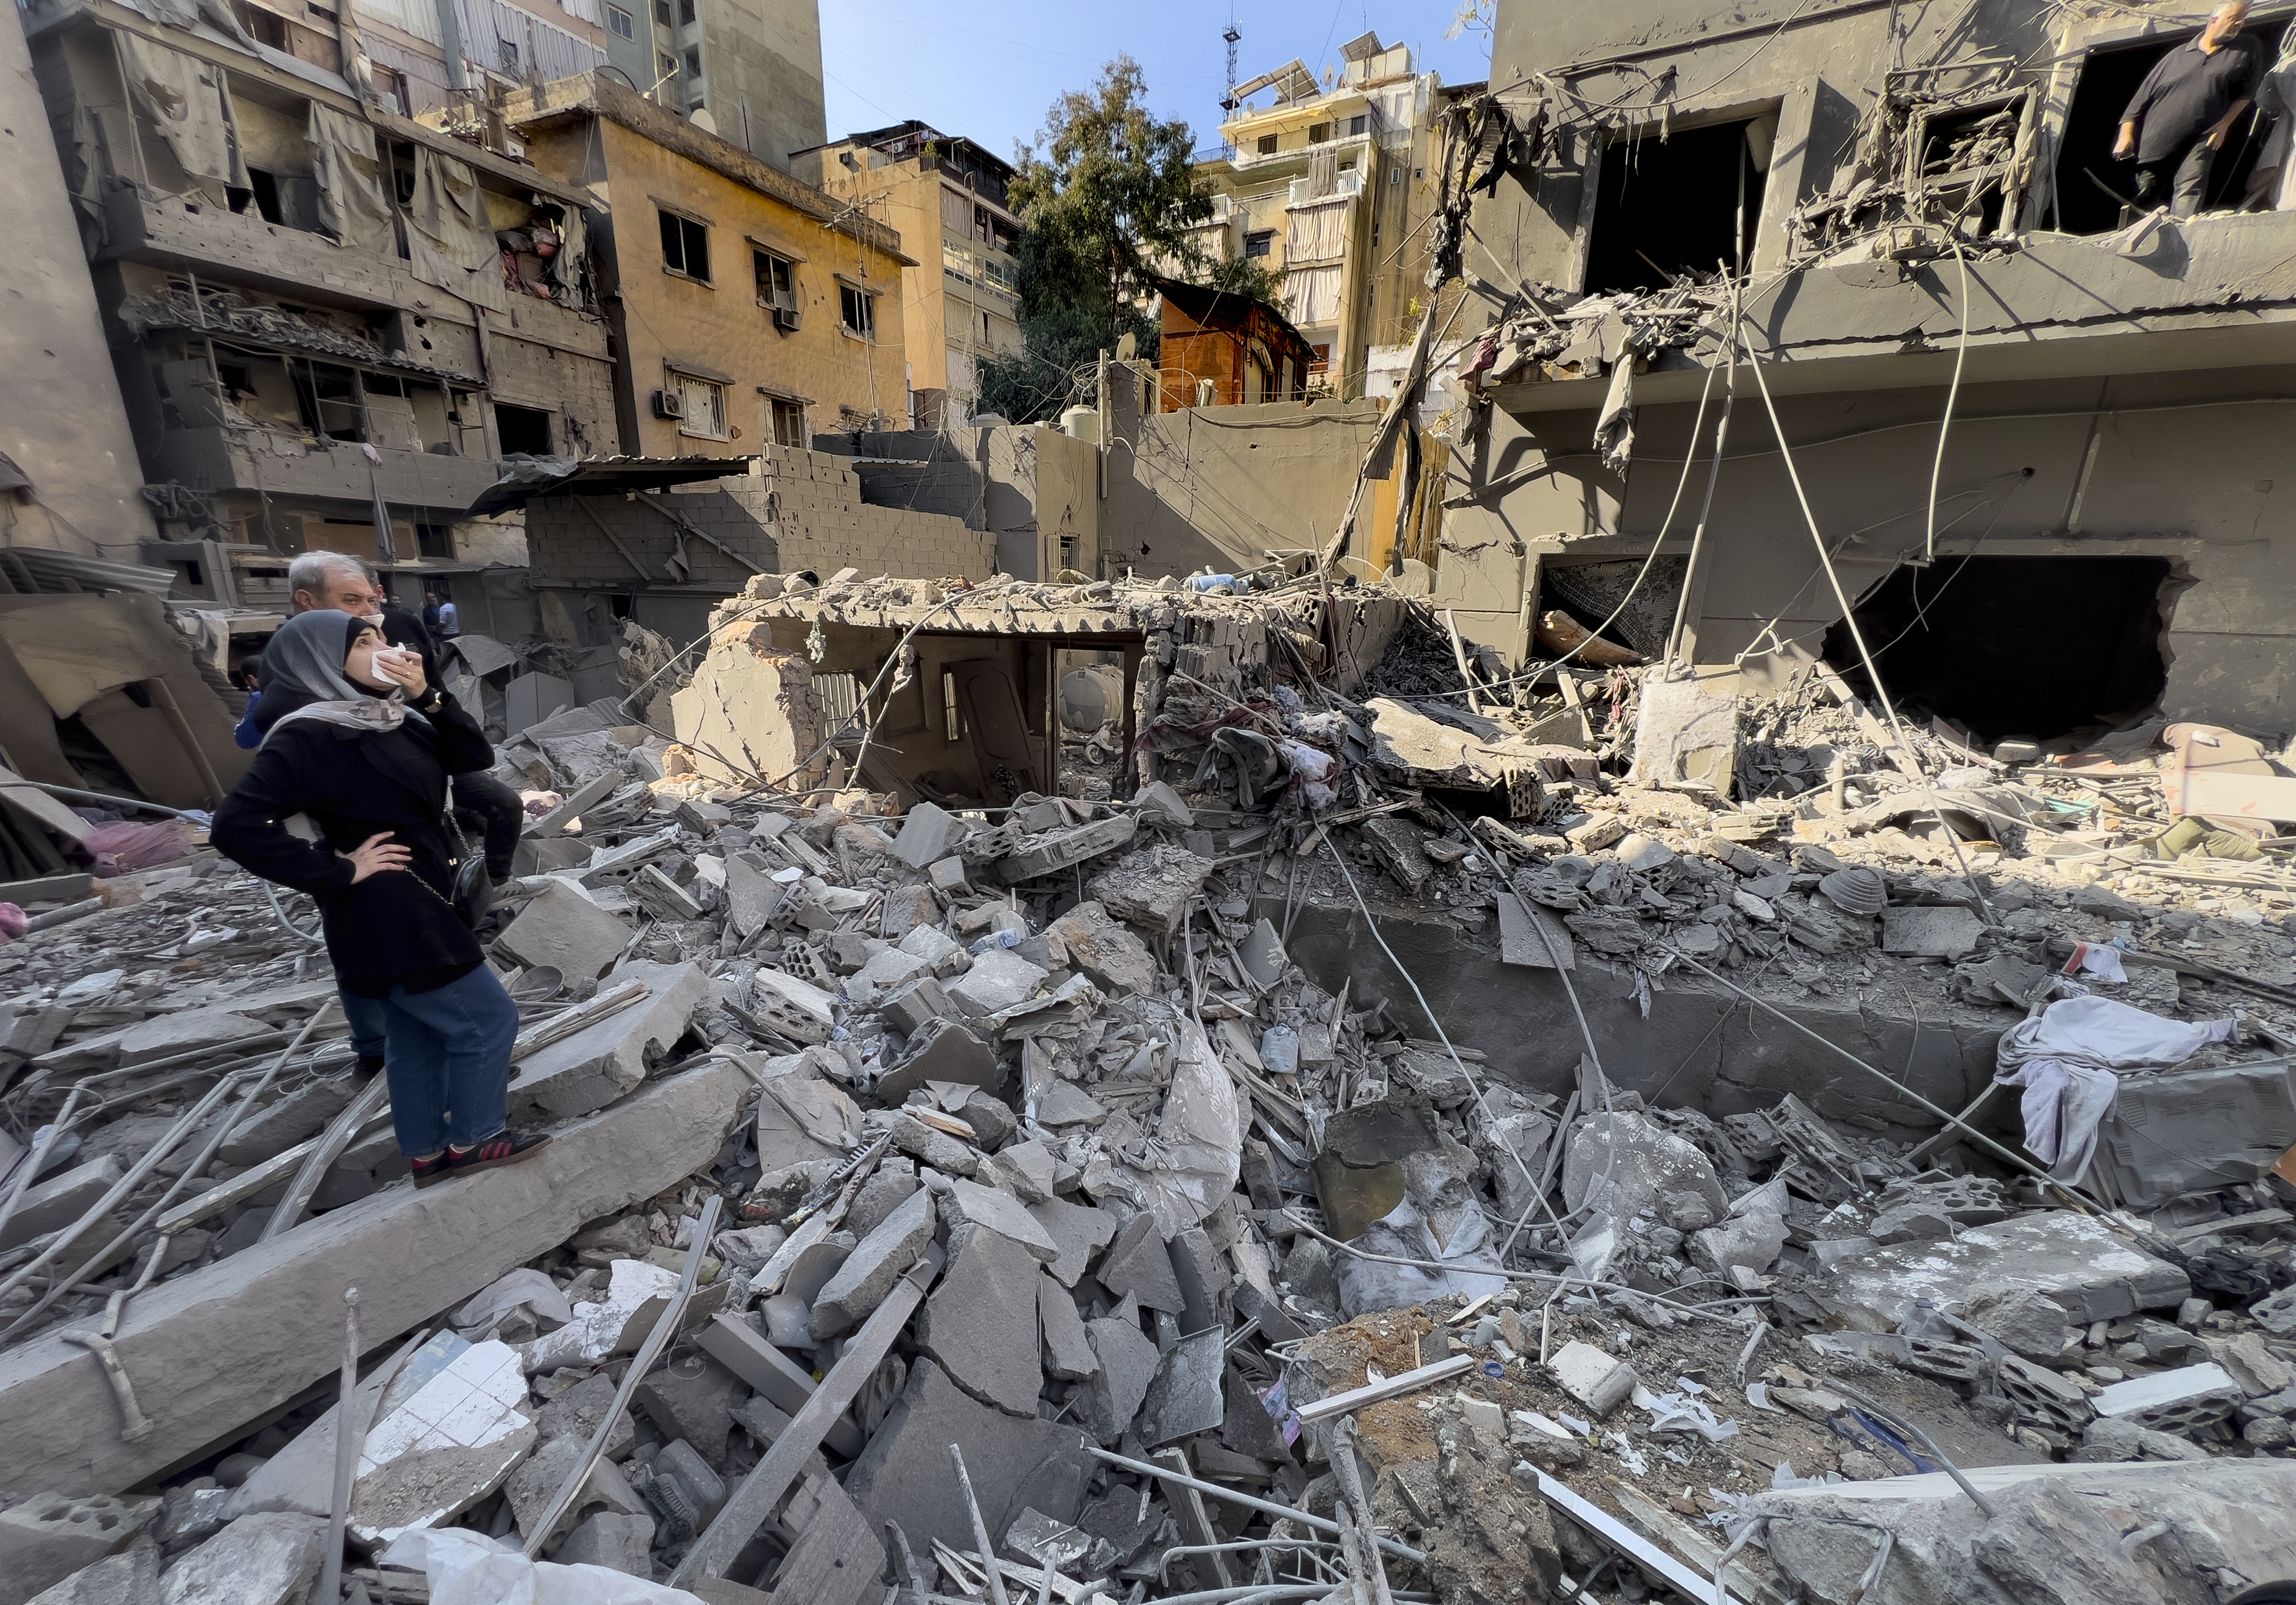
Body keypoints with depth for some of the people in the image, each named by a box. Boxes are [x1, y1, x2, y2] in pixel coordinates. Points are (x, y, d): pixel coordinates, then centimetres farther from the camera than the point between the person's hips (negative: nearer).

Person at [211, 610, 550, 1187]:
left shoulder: (390, 718, 8)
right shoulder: (307, 736, -17)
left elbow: (475, 759, 5)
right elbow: (236, 826, -23)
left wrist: (428, 698, -7)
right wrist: (339, 872, -19)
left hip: (417, 911, 9)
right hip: (389, 921, -9)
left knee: (418, 1039, 19)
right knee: (488, 1019, -1)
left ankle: (427, 1154, 33)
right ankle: (472, 1140, 18)